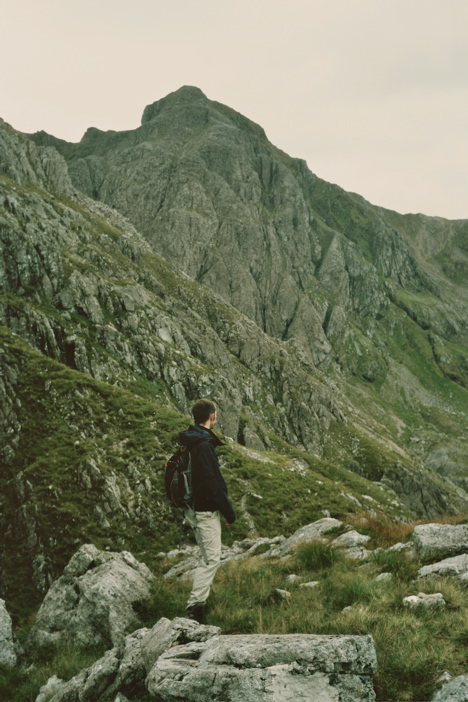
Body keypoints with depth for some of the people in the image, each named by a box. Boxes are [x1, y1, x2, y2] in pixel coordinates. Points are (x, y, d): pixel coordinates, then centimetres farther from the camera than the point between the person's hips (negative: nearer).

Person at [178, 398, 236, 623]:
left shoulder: (189, 442, 11)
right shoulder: (203, 445, -20)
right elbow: (213, 483, -22)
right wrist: (229, 512, -14)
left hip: (194, 508, 10)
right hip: (206, 510, -10)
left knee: (206, 558, 18)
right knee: (211, 559, -5)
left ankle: (199, 603, 23)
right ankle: (195, 605, -5)